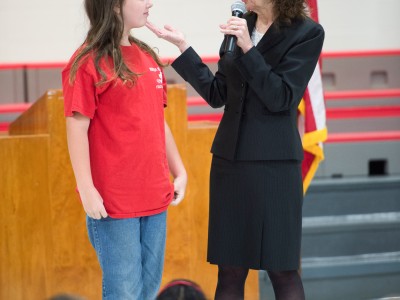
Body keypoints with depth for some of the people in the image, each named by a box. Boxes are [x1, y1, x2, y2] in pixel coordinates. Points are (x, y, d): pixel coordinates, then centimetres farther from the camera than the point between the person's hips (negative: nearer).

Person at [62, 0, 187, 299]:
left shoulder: (147, 57, 12)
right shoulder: (89, 62, -9)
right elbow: (77, 129, -12)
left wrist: (180, 172, 15)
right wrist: (87, 190, -17)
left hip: (155, 198, 7)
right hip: (113, 202, -7)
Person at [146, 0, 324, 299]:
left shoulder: (307, 33, -7)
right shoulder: (239, 25, 8)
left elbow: (281, 98, -12)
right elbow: (217, 95, 10)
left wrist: (247, 47, -18)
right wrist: (182, 46, 3)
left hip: (274, 162, -5)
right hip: (230, 159, 5)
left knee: (282, 271, 0)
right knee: (229, 269, 7)